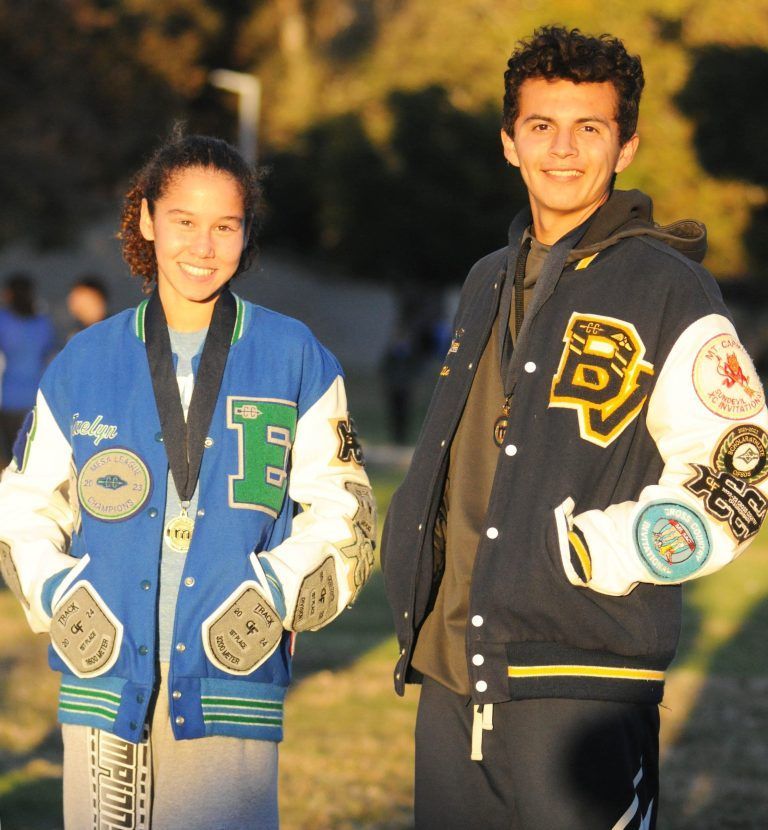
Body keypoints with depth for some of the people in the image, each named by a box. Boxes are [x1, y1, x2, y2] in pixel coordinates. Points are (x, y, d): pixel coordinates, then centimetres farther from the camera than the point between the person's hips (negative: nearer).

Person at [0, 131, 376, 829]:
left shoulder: (295, 361, 7)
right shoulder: (85, 364, 12)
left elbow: (341, 509, 8)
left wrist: (276, 594, -7)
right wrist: (57, 594, -2)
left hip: (230, 687, -2)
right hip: (106, 676, 2)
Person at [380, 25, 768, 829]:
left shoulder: (665, 287, -4)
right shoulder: (488, 284, 18)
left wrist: (583, 553, -15)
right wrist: (413, 590, 15)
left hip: (582, 683, -6)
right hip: (453, 677, 7)